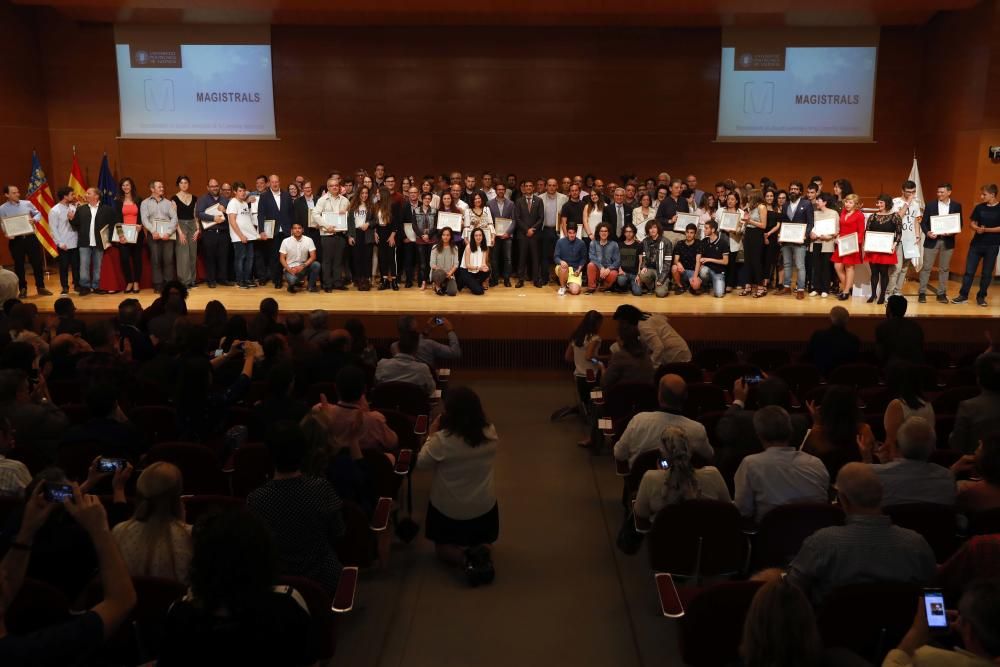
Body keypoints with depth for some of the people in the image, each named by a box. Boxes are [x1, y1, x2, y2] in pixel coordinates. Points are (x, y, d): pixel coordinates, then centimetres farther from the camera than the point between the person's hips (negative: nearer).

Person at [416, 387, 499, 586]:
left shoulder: (442, 439, -25)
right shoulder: (491, 434, -13)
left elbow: (421, 463, -10)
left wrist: (431, 435, -3)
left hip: (447, 509, -3)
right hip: (484, 507, 3)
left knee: (443, 547, 22)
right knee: (484, 541, 30)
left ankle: (466, 558, -9)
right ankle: (482, 552, -5)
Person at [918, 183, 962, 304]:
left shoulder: (956, 206, 3)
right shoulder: (930, 205, 0)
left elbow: (959, 224, 5)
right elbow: (923, 222, 1)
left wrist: (952, 233, -14)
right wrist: (927, 232, -17)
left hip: (948, 241, 1)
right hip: (932, 240, -1)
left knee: (944, 269, 8)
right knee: (926, 267, -1)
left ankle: (942, 294, 14)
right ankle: (922, 293, 5)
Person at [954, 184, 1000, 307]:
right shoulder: (979, 207, 3)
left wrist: (986, 230, -19)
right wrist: (977, 228, -14)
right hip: (976, 243, 3)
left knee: (987, 272, 6)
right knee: (969, 270, 2)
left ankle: (981, 296, 17)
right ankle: (963, 295, 8)